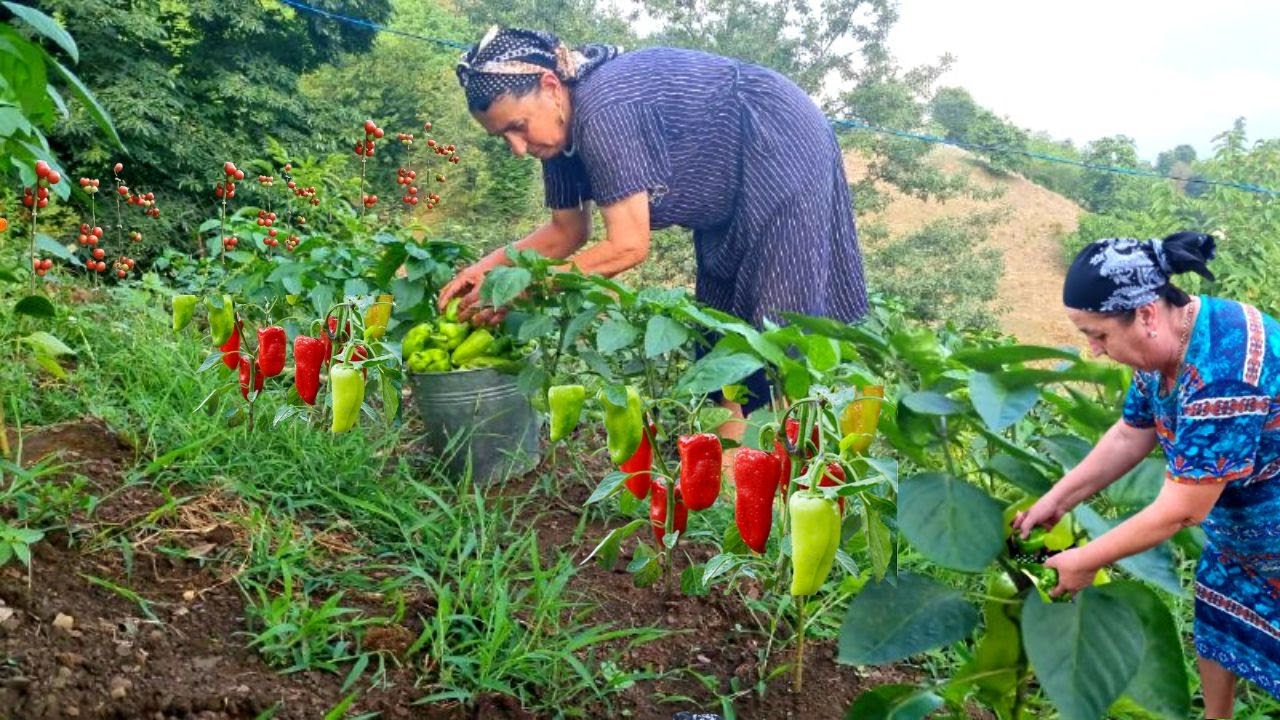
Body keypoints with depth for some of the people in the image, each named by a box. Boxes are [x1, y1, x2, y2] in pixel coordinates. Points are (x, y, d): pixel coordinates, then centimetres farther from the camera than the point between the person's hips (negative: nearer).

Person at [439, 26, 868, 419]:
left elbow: (627, 247, -32)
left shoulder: (604, 112, -33)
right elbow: (567, 231, 6)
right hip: (733, 194, 10)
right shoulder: (560, 126, -4)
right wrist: (489, 266, -9)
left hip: (785, 154, -10)